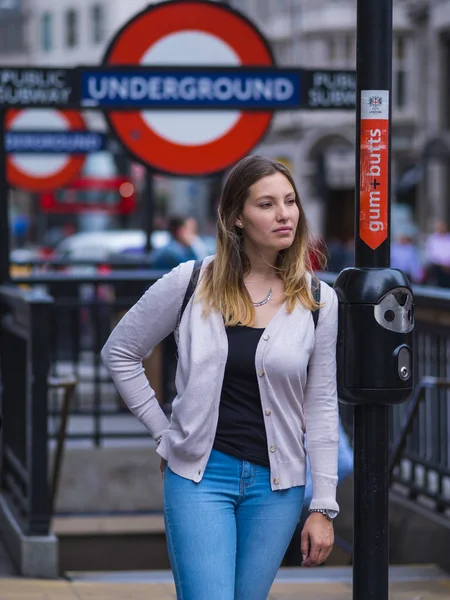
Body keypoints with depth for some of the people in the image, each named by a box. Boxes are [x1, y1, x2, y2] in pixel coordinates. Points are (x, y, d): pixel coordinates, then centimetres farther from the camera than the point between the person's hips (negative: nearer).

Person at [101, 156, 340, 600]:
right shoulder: (191, 283, -4)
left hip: (276, 483, 2)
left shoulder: (318, 300, 0)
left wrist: (323, 507, 1)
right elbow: (119, 353, 7)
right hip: (201, 475, -2)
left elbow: (321, 407, 4)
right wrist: (164, 434, 4)